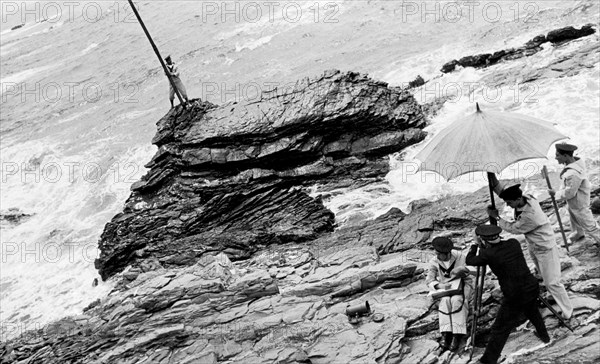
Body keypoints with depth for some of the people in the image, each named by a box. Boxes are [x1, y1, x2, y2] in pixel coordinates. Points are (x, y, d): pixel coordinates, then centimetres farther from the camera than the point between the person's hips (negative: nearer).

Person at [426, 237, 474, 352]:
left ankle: (457, 335, -35)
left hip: (463, 285, -2)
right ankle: (446, 334, -36)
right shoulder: (434, 262, -7)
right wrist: (438, 286, -33)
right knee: (445, 300, -34)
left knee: (456, 300, -36)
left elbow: (465, 273, -20)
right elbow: (430, 280, -13)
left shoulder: (460, 257, -15)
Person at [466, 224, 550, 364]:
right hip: (532, 288, 6)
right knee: (532, 311, 37)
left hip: (514, 297, -5)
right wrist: (484, 247, 26)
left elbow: (469, 260, 1)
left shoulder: (489, 255, -14)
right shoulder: (514, 243, -1)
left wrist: (475, 243, 13)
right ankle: (544, 336, 55)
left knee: (499, 329, 4)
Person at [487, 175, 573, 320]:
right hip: (533, 246, 9)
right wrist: (492, 177, -21)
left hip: (545, 248, -9)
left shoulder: (530, 215, -37)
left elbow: (513, 228, -22)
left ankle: (568, 311, 9)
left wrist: (497, 217, -13)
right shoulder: (524, 198, -14)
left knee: (551, 282, -4)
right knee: (543, 276, 22)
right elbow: (501, 191, -5)